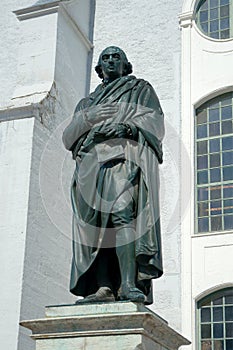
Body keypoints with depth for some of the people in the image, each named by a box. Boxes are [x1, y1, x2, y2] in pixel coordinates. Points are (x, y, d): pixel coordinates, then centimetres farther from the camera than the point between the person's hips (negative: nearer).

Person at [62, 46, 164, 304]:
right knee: (95, 225, -12)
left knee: (122, 212, -26)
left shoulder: (141, 90, 26)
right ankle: (103, 288, -20)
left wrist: (129, 126, -12)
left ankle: (128, 284, -36)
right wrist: (89, 117, 0)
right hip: (91, 162, 4)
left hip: (126, 156, -4)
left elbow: (155, 123, 9)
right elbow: (68, 137, 20)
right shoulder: (87, 102, 34)